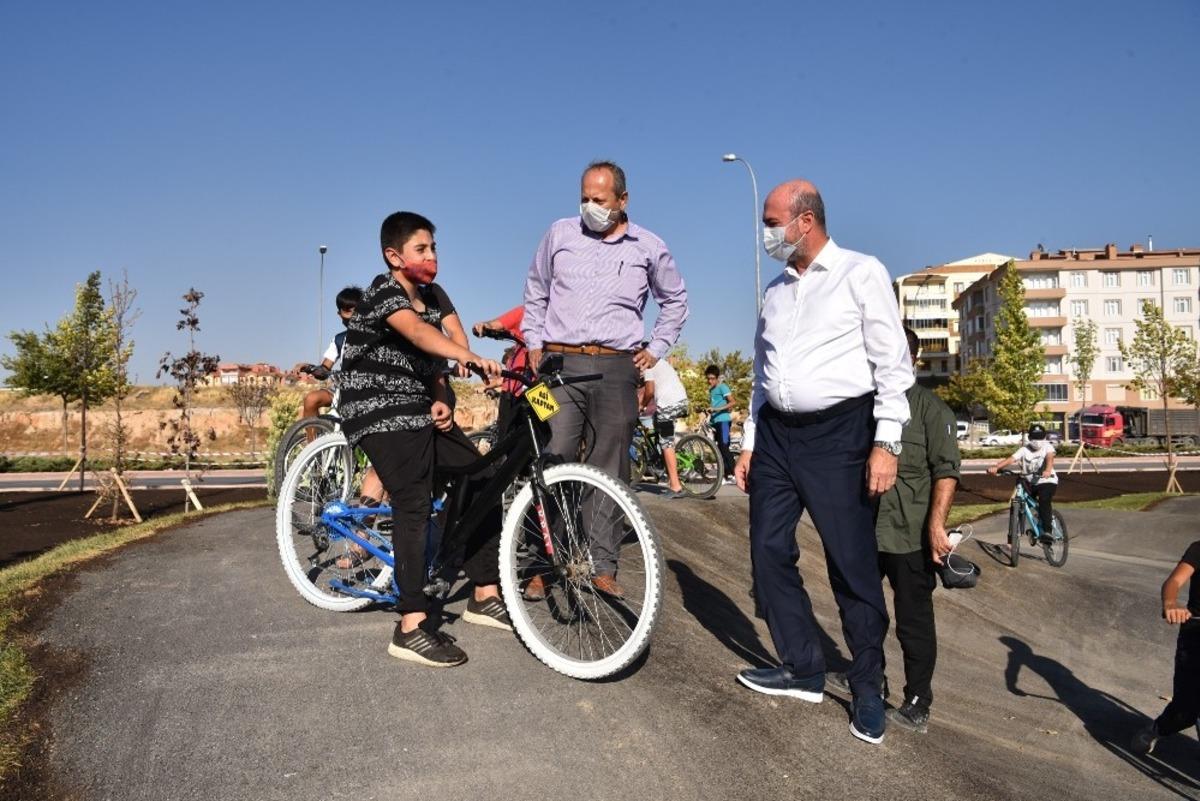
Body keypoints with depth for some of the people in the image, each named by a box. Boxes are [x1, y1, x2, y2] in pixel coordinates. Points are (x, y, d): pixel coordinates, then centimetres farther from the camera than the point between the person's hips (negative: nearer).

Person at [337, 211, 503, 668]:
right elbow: (417, 331, -35)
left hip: (421, 411, 8)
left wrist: (441, 400, -5)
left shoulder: (433, 296, 12)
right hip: (381, 414, -8)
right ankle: (412, 629, -14)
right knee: (414, 506, -18)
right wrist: (473, 358, -51)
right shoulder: (384, 291, -14)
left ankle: (485, 596, 14)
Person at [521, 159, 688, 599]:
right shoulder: (559, 234, 9)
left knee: (610, 471, 3)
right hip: (559, 364, 0)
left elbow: (675, 300, 21)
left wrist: (656, 348, 13)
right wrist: (533, 343, 13)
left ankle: (603, 567, 11)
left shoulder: (649, 247, 8)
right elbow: (535, 292, 21)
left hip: (616, 368, 0)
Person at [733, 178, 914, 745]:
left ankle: (867, 689, 15)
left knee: (853, 565, -1)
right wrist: (750, 443, 15)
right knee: (769, 554, 6)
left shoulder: (862, 274, -2)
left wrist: (886, 444, -14)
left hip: (838, 432, -6)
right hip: (776, 433, 7)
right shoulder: (774, 291, 16)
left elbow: (892, 364, -6)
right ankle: (804, 670, 20)